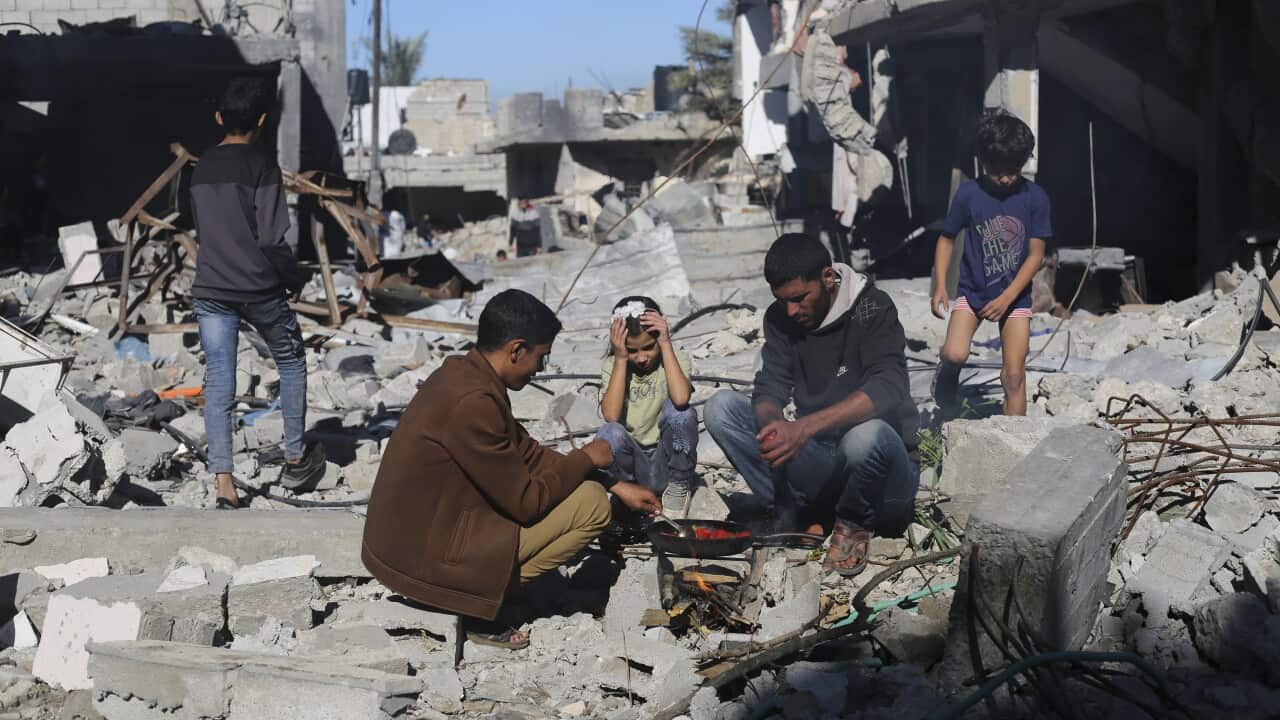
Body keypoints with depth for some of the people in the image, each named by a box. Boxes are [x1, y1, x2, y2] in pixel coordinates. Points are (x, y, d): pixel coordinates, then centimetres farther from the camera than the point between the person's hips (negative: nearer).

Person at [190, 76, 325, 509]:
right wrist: (295, 280, -2)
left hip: (210, 290, 4)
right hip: (260, 289, -4)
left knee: (218, 385, 1)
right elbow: (271, 237, -16)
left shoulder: (201, 168, 8)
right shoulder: (261, 166, -11)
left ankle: (224, 487, -8)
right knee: (291, 363, 19)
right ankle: (296, 460, 27)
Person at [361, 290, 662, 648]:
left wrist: (617, 487, 14)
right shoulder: (473, 402, -25)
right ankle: (484, 597, -4)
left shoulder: (462, 373, 5)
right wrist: (585, 459, -2)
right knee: (592, 504, -9)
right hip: (425, 560, -10)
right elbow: (526, 502, -18)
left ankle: (483, 582, 11)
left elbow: (528, 454, 14)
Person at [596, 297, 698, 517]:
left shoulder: (676, 360, -4)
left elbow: (681, 399, -28)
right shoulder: (613, 366, -1)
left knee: (679, 411, -28)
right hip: (632, 463, 1)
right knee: (610, 434, -31)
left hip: (667, 463, -1)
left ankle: (679, 486, -6)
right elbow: (611, 415, -20)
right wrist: (621, 359, -18)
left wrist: (666, 345, -22)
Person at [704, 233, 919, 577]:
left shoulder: (872, 308, -14)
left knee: (867, 434, -41)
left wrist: (805, 426, -42)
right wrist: (773, 426, -30)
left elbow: (887, 389, -30)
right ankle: (799, 519, -9)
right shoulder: (780, 318, 3)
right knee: (721, 406, -12)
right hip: (819, 463, 4)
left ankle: (854, 524, -6)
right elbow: (769, 391, -4)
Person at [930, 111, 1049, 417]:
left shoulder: (1034, 197, -8)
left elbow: (1036, 254, -5)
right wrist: (939, 286, -8)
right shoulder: (969, 194, -8)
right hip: (972, 290, 0)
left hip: (1014, 294, 0)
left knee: (1014, 374, -5)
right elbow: (947, 240, 4)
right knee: (955, 354, -20)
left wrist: (1007, 298, -13)